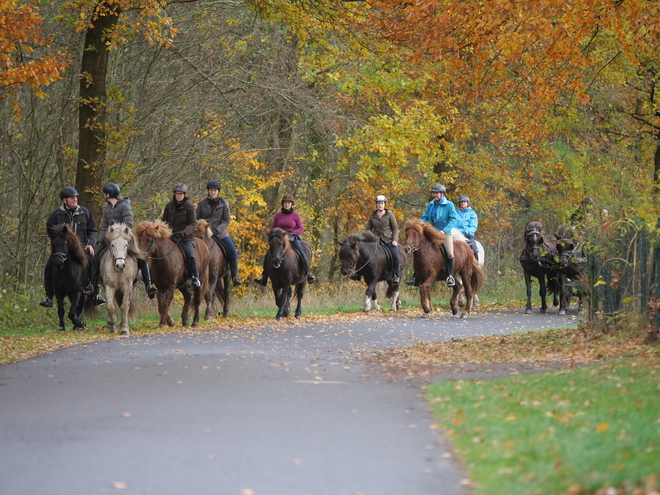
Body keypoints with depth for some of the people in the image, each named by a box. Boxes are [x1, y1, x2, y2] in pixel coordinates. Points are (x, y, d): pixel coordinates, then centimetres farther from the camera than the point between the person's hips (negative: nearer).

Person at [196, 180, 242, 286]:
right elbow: (196, 219, 8)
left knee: (233, 252, -15)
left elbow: (227, 221, 1)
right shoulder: (203, 203, 3)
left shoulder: (223, 203, 2)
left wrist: (217, 229, -14)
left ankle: (234, 276, 1)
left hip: (220, 232, 0)